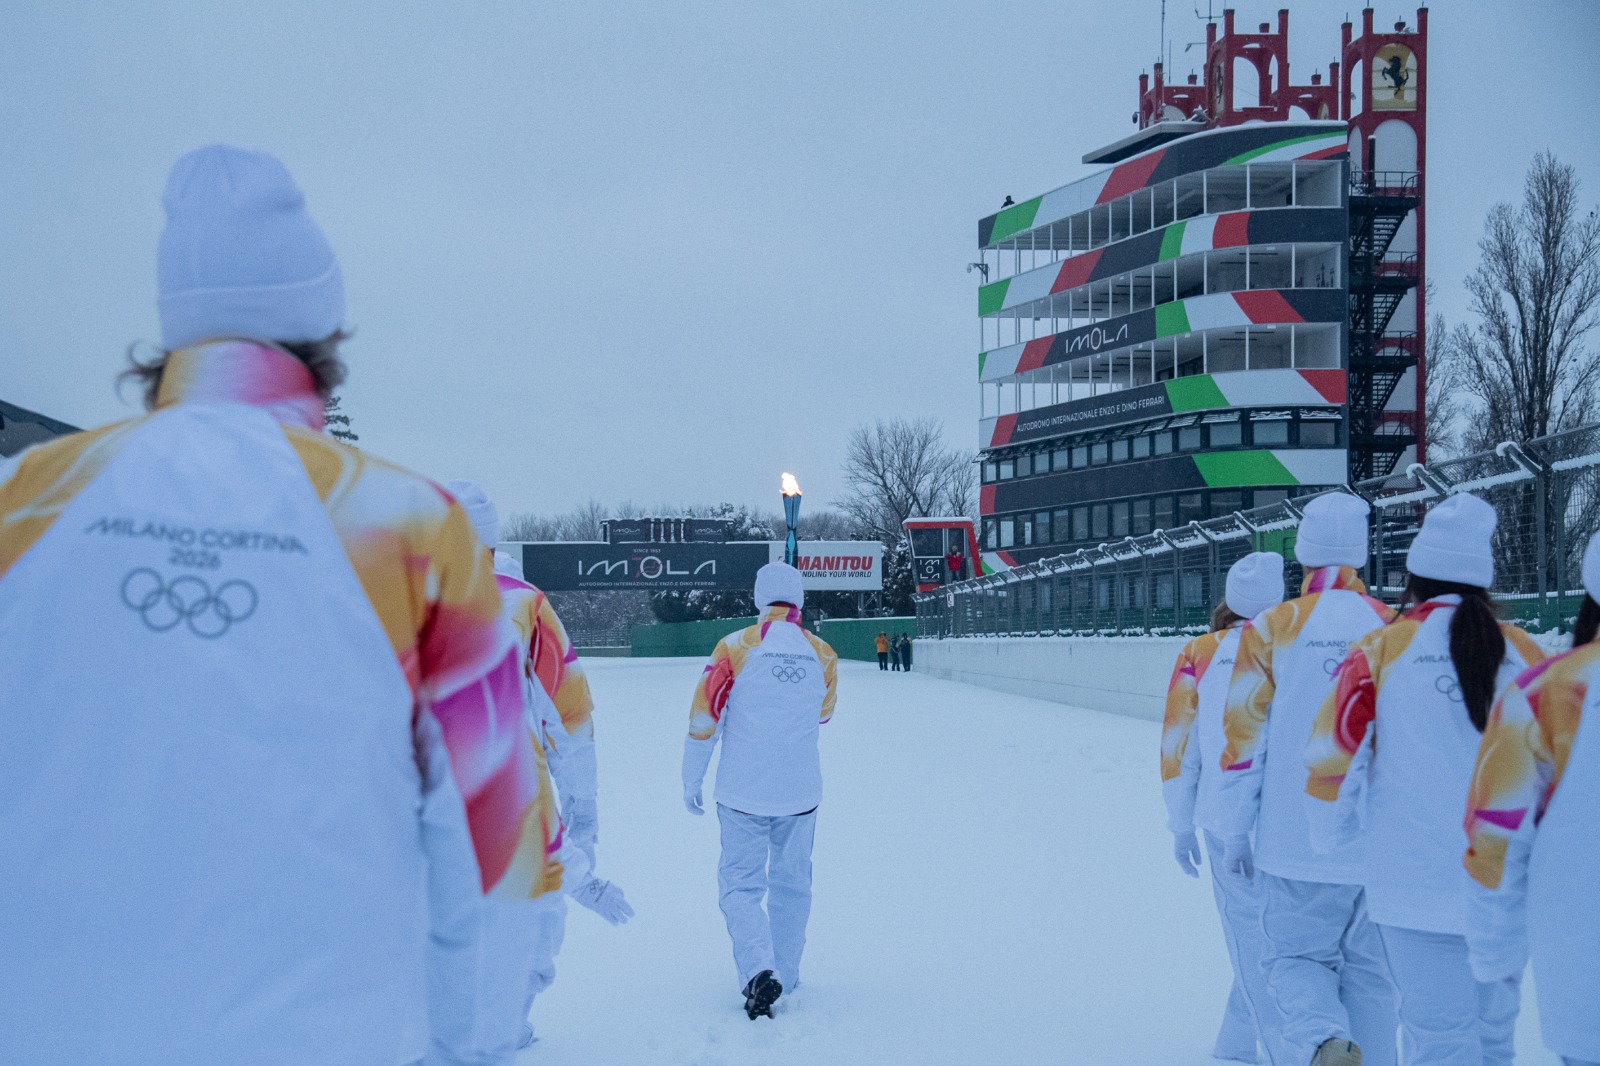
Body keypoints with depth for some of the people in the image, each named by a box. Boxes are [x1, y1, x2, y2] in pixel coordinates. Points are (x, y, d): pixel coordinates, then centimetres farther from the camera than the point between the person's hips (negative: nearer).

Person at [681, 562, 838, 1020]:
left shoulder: (735, 647, -9)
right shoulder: (822, 654, -1)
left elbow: (703, 718, -6)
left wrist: (692, 781, 4)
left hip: (743, 793, -2)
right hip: (800, 793, 2)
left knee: (741, 883, 6)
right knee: (792, 884, 16)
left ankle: (759, 970, -14)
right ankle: (785, 977, 25)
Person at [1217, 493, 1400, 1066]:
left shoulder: (1270, 630, -5)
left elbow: (1243, 739, -4)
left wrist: (1235, 832, 4)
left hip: (1297, 841, -2)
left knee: (1296, 955, 8)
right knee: (1370, 970, 14)